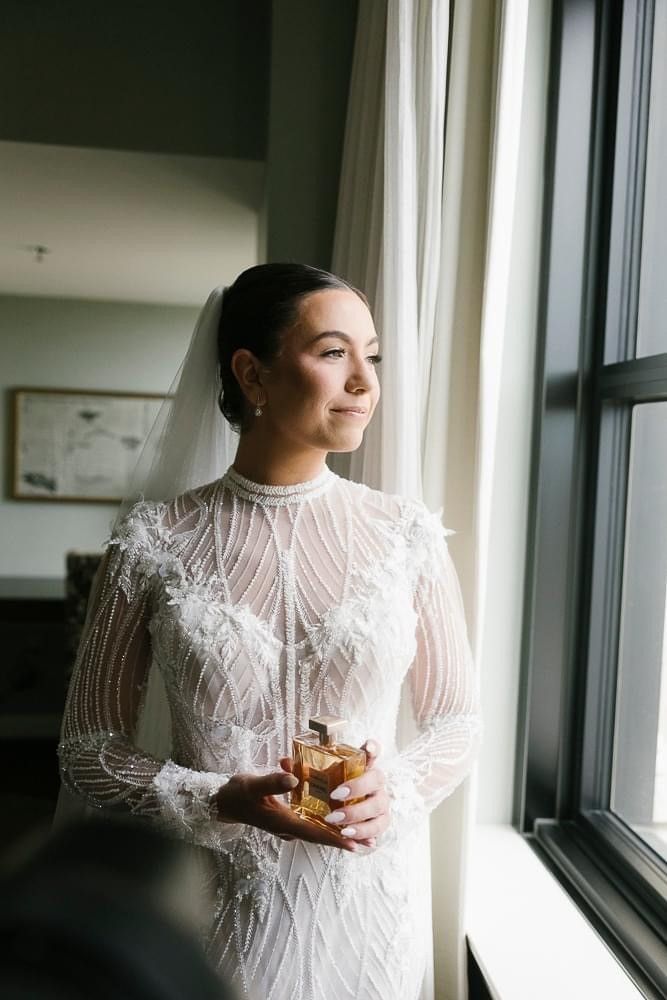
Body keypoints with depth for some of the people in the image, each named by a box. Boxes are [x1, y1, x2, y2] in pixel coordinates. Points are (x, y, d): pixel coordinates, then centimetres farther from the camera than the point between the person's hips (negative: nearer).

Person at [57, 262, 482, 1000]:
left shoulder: (406, 535, -7)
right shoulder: (156, 540, -10)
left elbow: (456, 722, 2)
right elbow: (89, 749, -4)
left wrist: (395, 792, -16)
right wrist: (216, 804, -19)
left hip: (371, 901, 2)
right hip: (214, 905, -1)